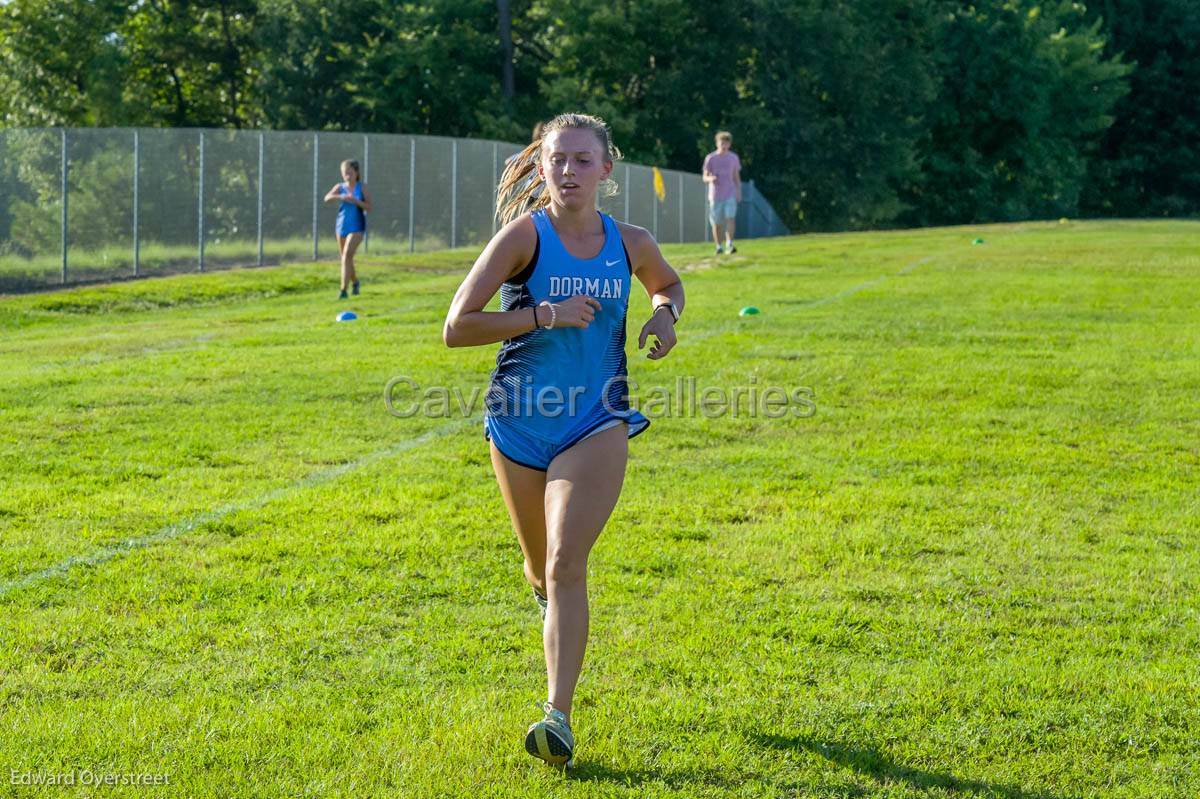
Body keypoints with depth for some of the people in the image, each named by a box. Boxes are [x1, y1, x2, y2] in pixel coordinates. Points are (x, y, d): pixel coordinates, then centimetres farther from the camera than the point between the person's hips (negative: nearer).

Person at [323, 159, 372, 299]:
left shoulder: (362, 187, -2)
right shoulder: (340, 187, 3)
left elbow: (369, 207, -4)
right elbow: (327, 198, -14)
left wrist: (356, 201, -21)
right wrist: (341, 197, -32)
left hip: (357, 227, -4)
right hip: (342, 226, 4)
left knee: (347, 255, -19)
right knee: (345, 257, 14)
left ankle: (344, 290, -21)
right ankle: (355, 282, 40)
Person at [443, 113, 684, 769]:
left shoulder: (629, 244, -1)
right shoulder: (524, 235, -10)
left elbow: (668, 283, 24)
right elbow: (456, 327, -15)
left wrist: (664, 315, 0)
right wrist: (547, 314, -22)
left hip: (596, 423, 0)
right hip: (519, 419, 0)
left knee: (566, 565, -16)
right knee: (540, 566, 16)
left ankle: (558, 717, -18)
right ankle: (549, 593, 55)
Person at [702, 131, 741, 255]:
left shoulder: (734, 158, 7)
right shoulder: (710, 158, 0)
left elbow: (736, 177, 15)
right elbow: (705, 177, 2)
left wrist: (739, 192, 8)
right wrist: (710, 178, -22)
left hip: (730, 194, 0)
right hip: (715, 195, 0)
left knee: (730, 217, -18)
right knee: (716, 223, 3)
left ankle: (729, 244, -25)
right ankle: (718, 247, 15)